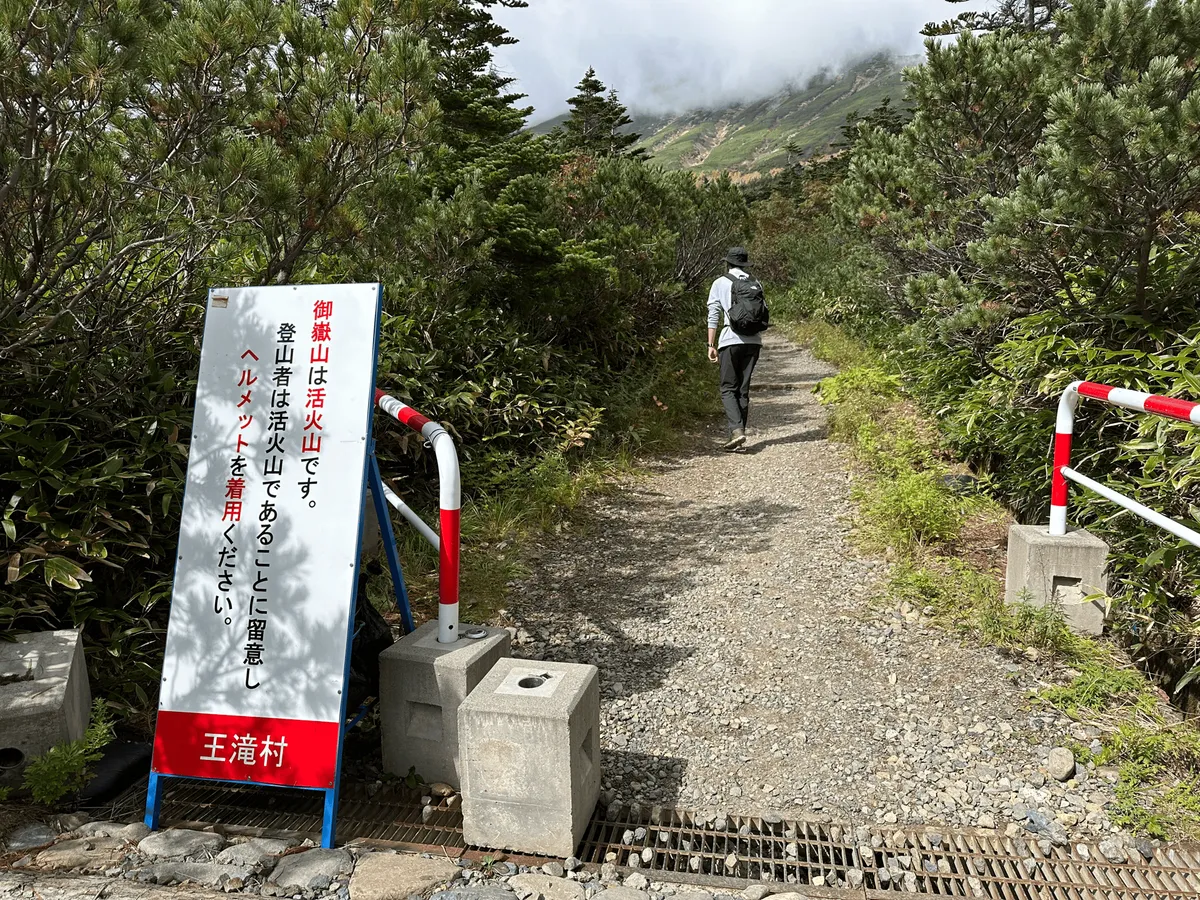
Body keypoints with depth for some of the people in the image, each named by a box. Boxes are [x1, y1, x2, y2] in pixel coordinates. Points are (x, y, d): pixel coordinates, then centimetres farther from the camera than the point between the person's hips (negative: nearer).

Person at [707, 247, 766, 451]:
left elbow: (713, 316, -3)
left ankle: (737, 430, -18)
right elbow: (762, 313, 14)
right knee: (744, 388, 10)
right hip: (753, 340, 4)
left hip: (731, 341, -4)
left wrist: (711, 345, -1)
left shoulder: (720, 283, 2)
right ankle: (739, 433, 13)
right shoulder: (755, 284, 13)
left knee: (728, 389, 0)